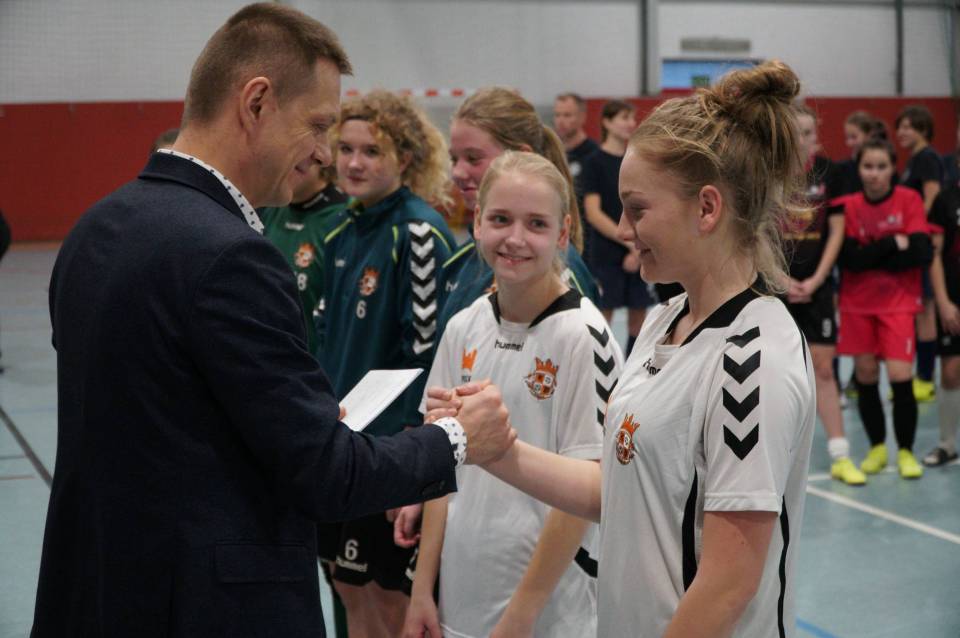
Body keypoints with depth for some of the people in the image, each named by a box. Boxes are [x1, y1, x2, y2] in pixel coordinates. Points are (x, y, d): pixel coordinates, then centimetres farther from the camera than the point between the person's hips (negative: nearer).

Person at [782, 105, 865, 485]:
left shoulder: (828, 171, -1)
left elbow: (836, 229, 1)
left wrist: (815, 280, -6)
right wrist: (781, 280, -11)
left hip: (815, 285, 1)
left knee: (822, 367, 2)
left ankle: (840, 456, 6)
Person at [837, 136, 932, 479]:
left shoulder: (909, 200, -5)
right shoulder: (849, 206, -2)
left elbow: (922, 253, -14)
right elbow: (850, 258, -12)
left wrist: (871, 256, -14)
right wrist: (893, 243, -16)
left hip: (898, 303, -2)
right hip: (857, 304, 2)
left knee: (900, 377, -10)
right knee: (865, 377, 6)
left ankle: (906, 451, 8)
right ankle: (877, 448, 24)